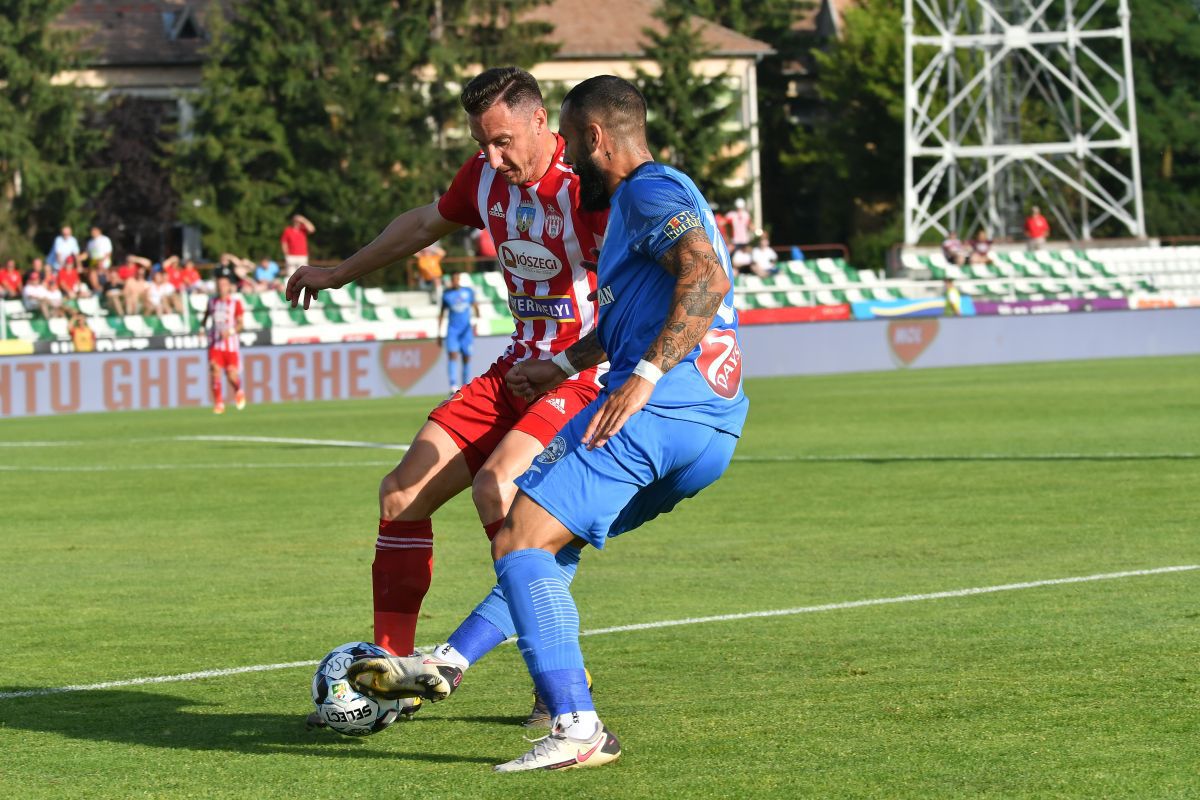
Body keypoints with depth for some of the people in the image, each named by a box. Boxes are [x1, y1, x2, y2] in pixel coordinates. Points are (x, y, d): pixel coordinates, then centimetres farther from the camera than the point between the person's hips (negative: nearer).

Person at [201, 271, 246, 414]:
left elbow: (240, 324, -6)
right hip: (214, 343, 3)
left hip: (230, 342, -3)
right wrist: (202, 327, 3)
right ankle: (219, 403, -2)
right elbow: (206, 316, 22)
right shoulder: (212, 301, 9)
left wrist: (231, 331, -24)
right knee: (215, 372, -10)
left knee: (232, 374, -4)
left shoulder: (236, 302, -3)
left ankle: (239, 391, 29)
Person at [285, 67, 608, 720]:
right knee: (402, 493, 2)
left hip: (585, 378, -8)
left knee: (496, 486, -30)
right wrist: (341, 273, 36)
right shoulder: (485, 176, 4)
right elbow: (425, 224, 25)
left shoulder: (586, 185, -21)